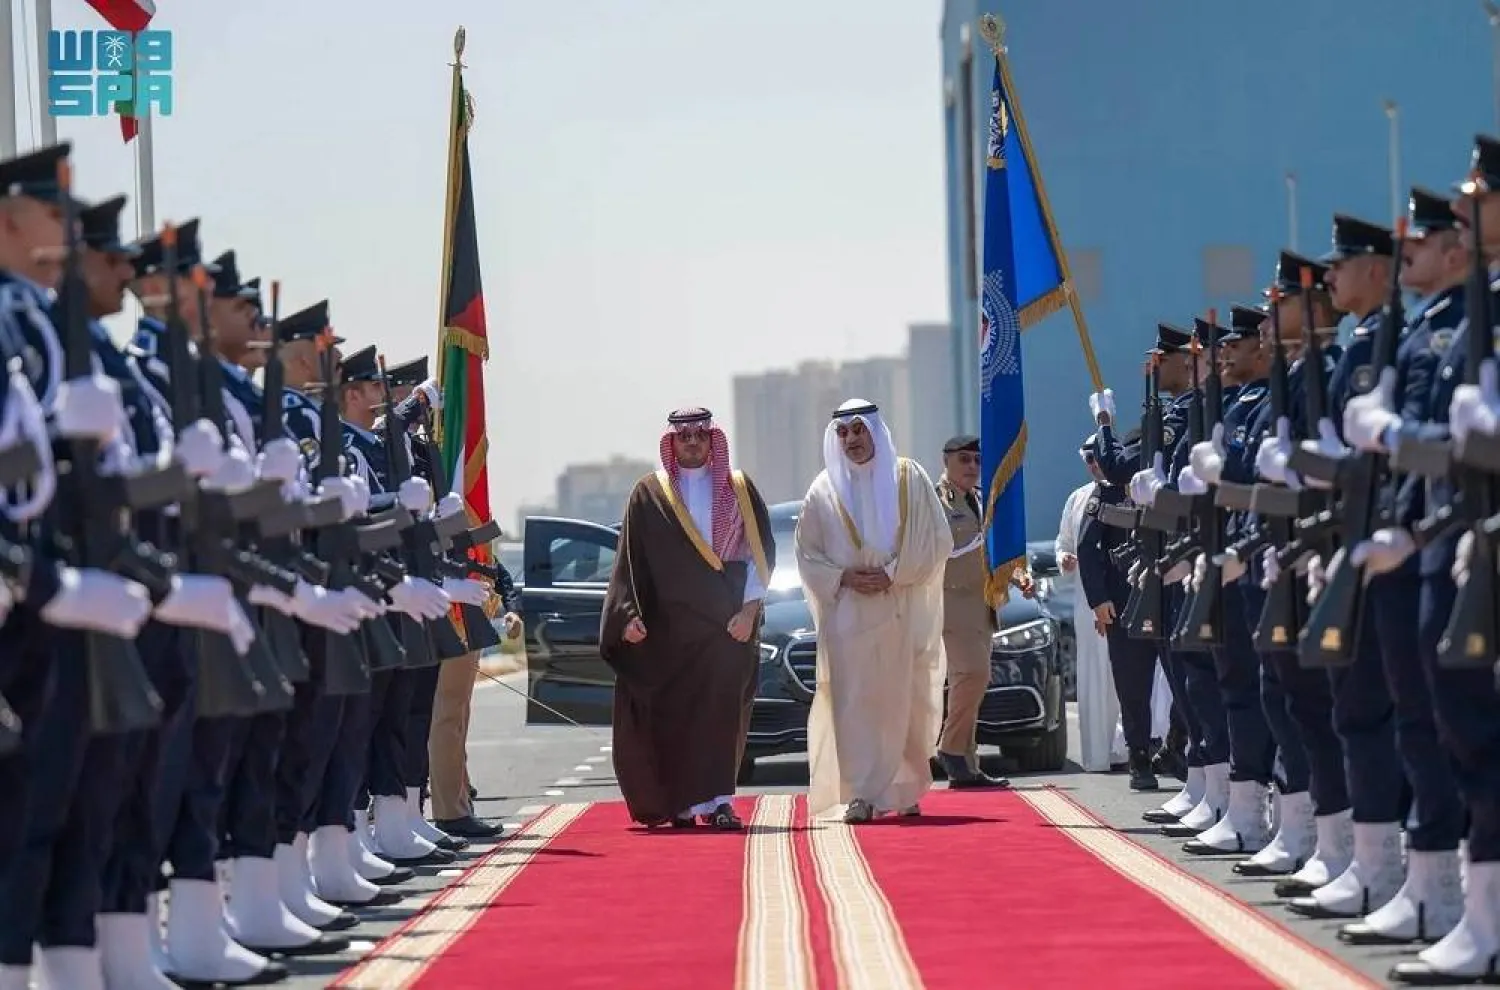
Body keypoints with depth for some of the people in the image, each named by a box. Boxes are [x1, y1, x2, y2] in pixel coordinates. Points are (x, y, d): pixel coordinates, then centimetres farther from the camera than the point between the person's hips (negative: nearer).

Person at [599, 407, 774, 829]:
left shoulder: (738, 490, 9)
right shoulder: (649, 494, 8)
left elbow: (760, 550, 5)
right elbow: (630, 558, 6)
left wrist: (749, 607, -6)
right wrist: (630, 615, -5)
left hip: (725, 623, 0)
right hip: (667, 626, 0)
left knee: (722, 709, -9)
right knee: (672, 715, 0)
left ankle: (716, 801, -11)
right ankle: (680, 804, 8)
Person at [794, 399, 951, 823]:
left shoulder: (909, 479, 4)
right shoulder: (824, 491, 8)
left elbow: (937, 542, 1)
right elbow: (807, 553, 8)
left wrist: (893, 574, -10)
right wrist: (843, 577, -9)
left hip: (903, 610, 0)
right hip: (847, 612, 0)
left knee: (905, 700, 1)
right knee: (854, 702, -7)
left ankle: (906, 791, 13)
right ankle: (861, 795, -8)